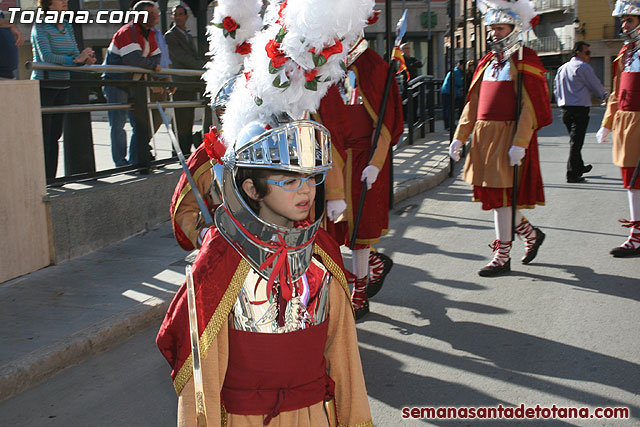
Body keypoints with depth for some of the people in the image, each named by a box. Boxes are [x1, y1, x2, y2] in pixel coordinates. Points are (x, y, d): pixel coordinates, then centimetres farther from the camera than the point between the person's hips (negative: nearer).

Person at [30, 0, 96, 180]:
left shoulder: (68, 26, 12)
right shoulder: (40, 27, -9)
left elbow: (75, 53, 10)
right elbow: (45, 56, -21)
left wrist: (86, 58, -13)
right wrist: (75, 59, -28)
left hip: (62, 87, 7)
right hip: (43, 86, -7)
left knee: (55, 134, 10)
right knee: (43, 135, -5)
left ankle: (51, 177, 18)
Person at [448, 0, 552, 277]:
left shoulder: (525, 60, -6)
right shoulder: (488, 61, 15)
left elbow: (530, 107, -13)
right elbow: (473, 103, 15)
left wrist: (520, 143, -21)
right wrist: (459, 137, 10)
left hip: (508, 136, -7)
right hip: (484, 136, 7)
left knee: (501, 195, -3)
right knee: (494, 195, 11)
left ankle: (502, 256, 8)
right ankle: (531, 234, 31)